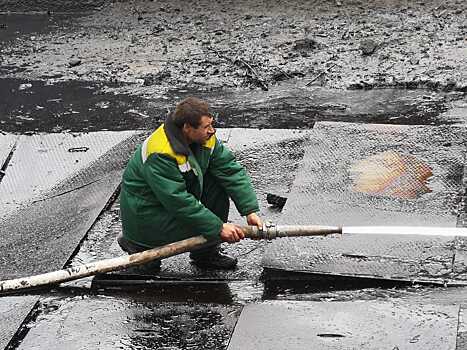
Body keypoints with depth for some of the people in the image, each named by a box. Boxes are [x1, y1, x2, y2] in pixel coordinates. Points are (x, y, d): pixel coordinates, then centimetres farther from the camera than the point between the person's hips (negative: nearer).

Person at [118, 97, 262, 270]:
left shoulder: (206, 138, -8)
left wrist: (250, 211, -16)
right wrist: (219, 227, -30)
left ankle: (207, 254, 5)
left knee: (218, 183, -6)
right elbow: (179, 201, -32)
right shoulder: (160, 155, -32)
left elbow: (232, 171, -6)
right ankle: (137, 243, -3)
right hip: (146, 214, -9)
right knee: (210, 230, -20)